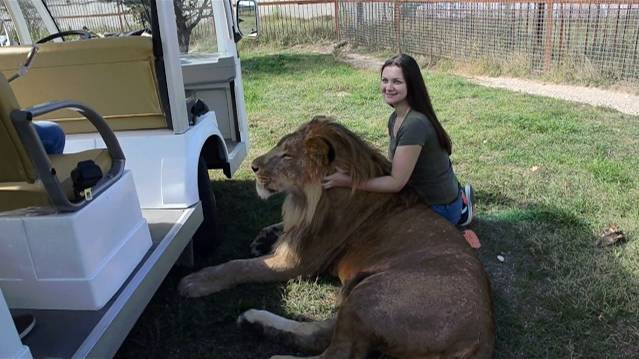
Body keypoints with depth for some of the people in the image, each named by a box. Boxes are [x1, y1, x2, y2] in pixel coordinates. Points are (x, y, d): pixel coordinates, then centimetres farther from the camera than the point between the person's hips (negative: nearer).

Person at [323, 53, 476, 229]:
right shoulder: (395, 118, -1)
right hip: (422, 194, 8)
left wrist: (347, 181, -27)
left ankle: (458, 213, 10)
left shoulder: (415, 124, -30)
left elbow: (396, 182, -27)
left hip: (440, 208, -8)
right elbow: (395, 165, 2)